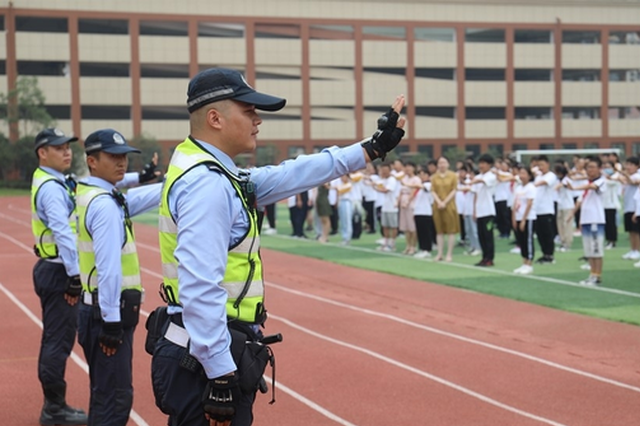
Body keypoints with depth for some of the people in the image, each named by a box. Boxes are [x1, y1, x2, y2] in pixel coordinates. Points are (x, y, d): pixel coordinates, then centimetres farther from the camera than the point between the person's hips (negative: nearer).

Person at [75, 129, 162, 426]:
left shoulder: (88, 195, 10)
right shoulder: (105, 205, -18)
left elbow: (138, 199, 15)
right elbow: (109, 268, -22)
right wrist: (111, 323, -22)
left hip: (98, 310, 10)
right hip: (109, 312, -10)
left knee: (105, 395, 19)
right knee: (115, 400, -7)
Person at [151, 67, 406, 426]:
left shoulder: (214, 175, 12)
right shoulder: (206, 184, -19)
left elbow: (289, 176, 19)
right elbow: (200, 287, -26)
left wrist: (371, 149, 22)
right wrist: (222, 376, -26)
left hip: (213, 356, 10)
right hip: (207, 364, -10)